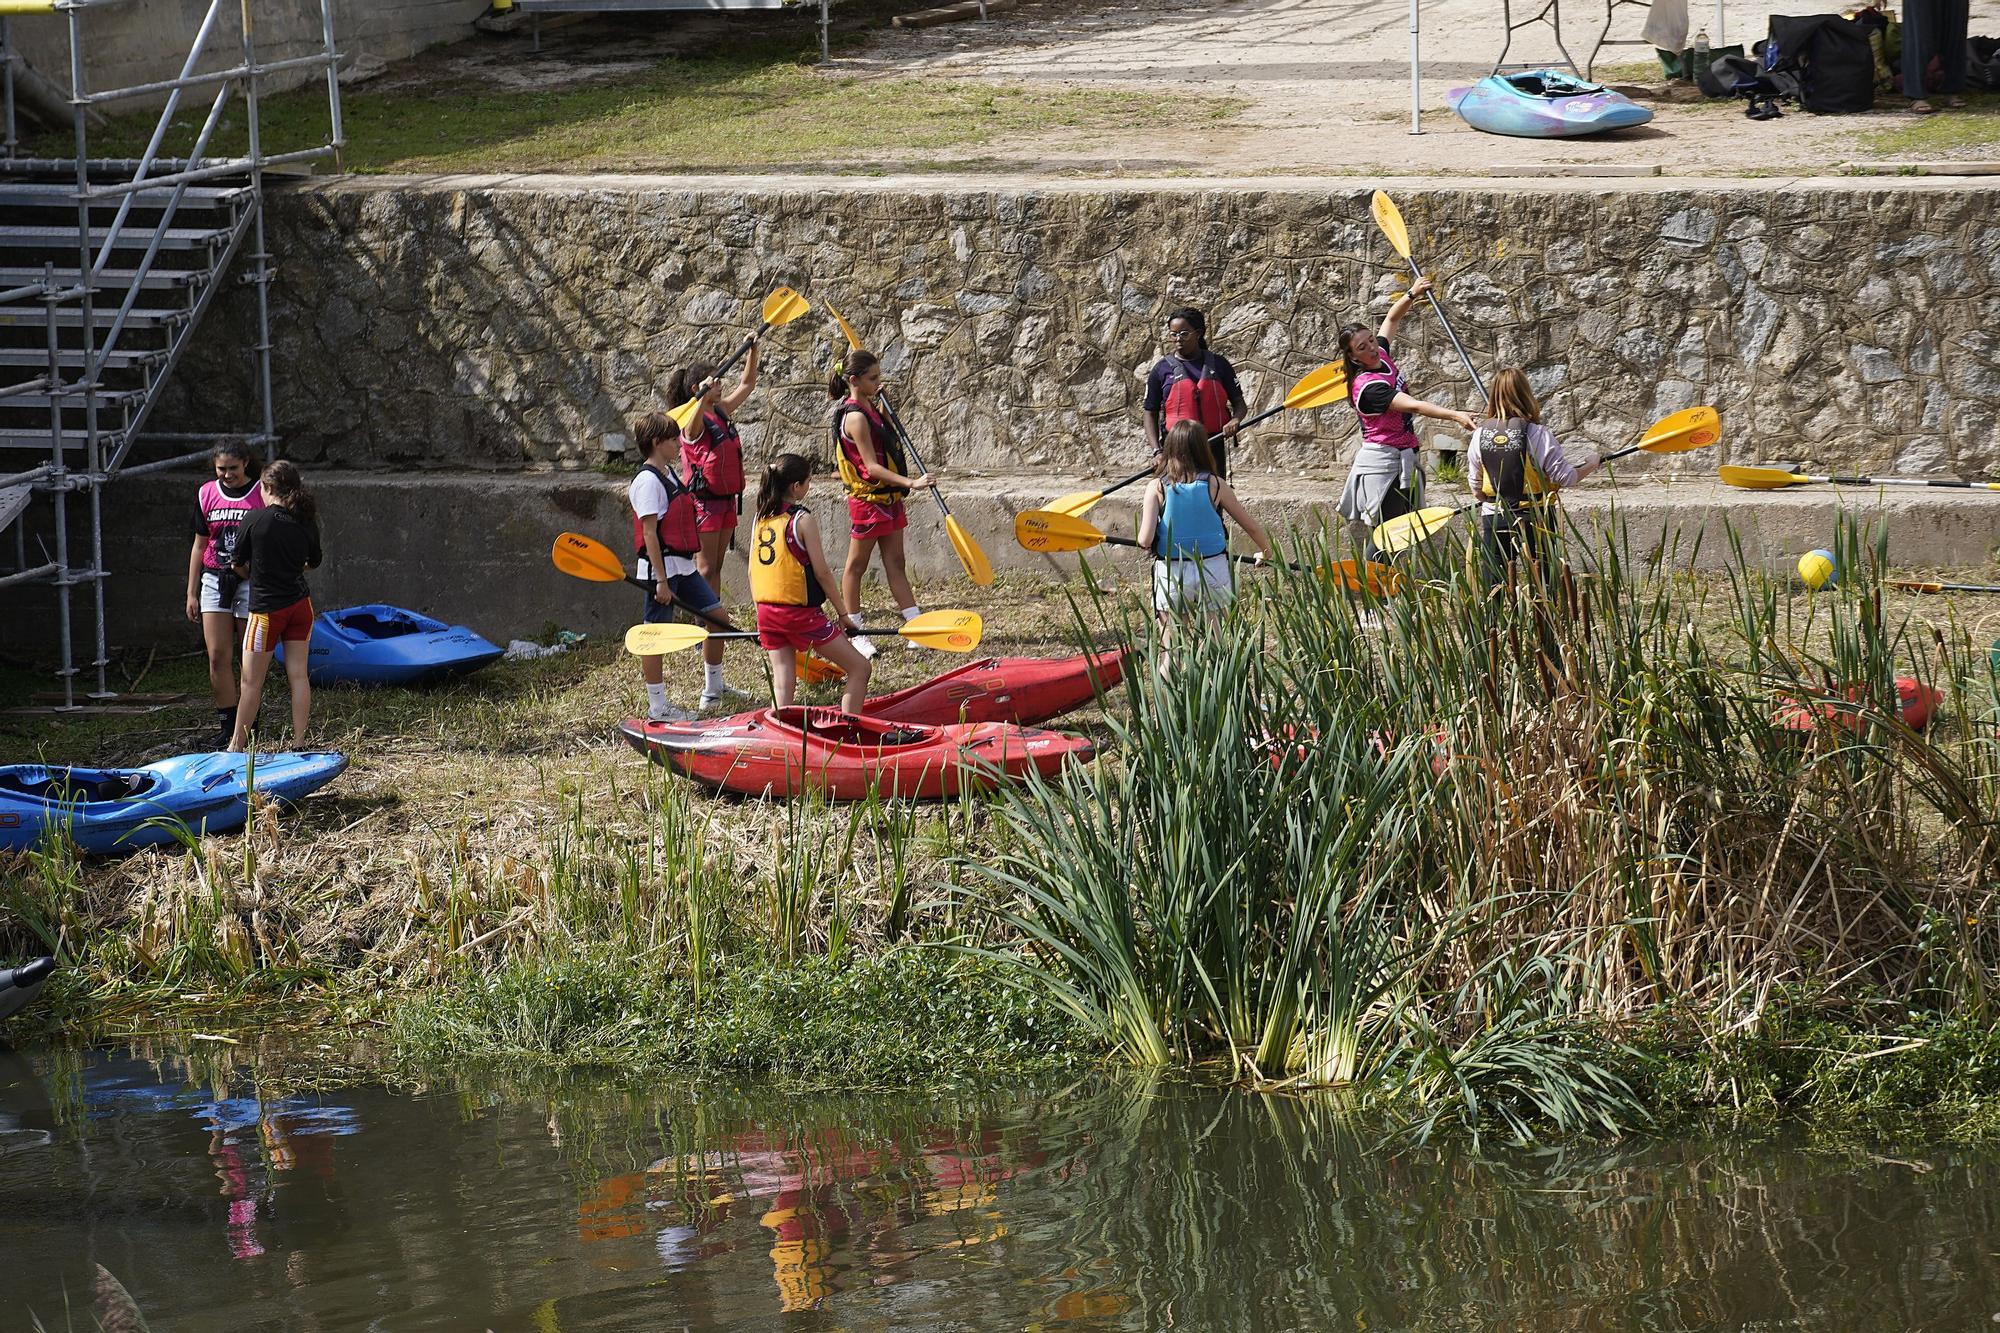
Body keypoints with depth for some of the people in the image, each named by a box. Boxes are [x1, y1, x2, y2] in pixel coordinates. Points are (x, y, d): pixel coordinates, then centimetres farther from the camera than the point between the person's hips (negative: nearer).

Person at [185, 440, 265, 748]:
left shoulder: (262, 494, -4)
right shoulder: (207, 494, 6)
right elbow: (200, 545, 13)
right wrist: (191, 593, 12)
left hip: (251, 581, -3)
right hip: (215, 580, 3)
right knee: (218, 656, -4)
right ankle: (227, 725, 2)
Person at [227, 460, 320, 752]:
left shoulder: (254, 520, -14)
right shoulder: (306, 522, -1)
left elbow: (239, 564, -2)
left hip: (267, 609, -5)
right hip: (301, 604, 5)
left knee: (251, 682, 2)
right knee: (298, 675, 8)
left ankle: (237, 746, 8)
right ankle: (299, 743, 9)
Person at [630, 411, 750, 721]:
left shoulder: (669, 473, 12)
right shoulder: (648, 481, -16)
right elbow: (649, 533, -20)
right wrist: (661, 581, -22)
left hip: (683, 566, 10)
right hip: (661, 567, -10)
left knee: (718, 620, 15)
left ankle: (713, 690, 29)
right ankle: (657, 707, 4)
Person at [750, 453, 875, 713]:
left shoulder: (761, 518, 7)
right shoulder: (802, 520, -13)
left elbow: (753, 570, 11)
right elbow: (821, 572, -11)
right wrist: (843, 612, -2)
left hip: (766, 612, 7)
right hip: (799, 611, -7)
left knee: (783, 682, 9)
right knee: (860, 668, 0)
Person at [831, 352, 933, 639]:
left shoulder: (870, 407, 7)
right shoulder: (855, 417, -21)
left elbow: (885, 430, 26)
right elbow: (872, 466, -24)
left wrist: (882, 400, 11)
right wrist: (911, 482, -31)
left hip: (889, 497, 9)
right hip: (868, 499, -9)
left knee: (896, 564, 9)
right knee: (856, 565, 4)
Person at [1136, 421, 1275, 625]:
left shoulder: (1157, 488, -4)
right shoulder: (1215, 485, -1)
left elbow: (1145, 540, -12)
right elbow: (1252, 527, 7)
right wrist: (1266, 552, 27)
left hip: (1172, 575, -1)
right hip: (1213, 570, 1)